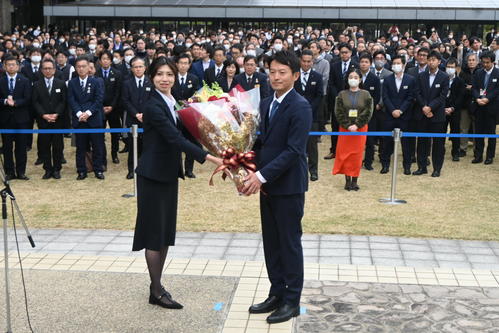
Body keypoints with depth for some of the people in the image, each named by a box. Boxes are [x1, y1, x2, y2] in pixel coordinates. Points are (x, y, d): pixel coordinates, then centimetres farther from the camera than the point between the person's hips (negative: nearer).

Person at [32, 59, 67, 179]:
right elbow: (35, 102, 1)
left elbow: (63, 101, 0)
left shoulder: (61, 84, 6)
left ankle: (57, 169, 10)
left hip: (58, 120, -1)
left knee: (58, 146, 2)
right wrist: (44, 115, -12)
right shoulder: (37, 85, 7)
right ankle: (48, 169, 10)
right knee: (44, 146, 2)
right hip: (43, 120, 1)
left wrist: (56, 114, -13)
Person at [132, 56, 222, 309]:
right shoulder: (154, 106, -18)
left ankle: (157, 285, 23)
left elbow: (180, 134, 15)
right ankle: (156, 292, 9)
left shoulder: (172, 102, 8)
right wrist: (209, 158, -33)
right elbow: (175, 139, -28)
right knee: (155, 232, -1)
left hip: (169, 174, 9)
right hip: (153, 175, -8)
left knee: (166, 231, 13)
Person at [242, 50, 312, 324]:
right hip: (267, 183, 8)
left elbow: (294, 150, -21)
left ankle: (291, 301, 14)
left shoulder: (300, 107, -15)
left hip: (288, 185, -7)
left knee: (289, 243, 2)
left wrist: (262, 175, -23)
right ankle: (276, 294, 26)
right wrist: (254, 171, -2)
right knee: (271, 242, 14)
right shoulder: (266, 104, 10)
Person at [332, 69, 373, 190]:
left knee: (357, 154, 0)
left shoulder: (365, 95, 2)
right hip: (345, 129, 1)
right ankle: (347, 180, 7)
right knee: (345, 153, 0)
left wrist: (357, 125, -14)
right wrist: (347, 125, -12)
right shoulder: (342, 94, 3)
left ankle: (355, 180, 7)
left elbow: (367, 112, -4)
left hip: (360, 128, -1)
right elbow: (338, 112, -2)